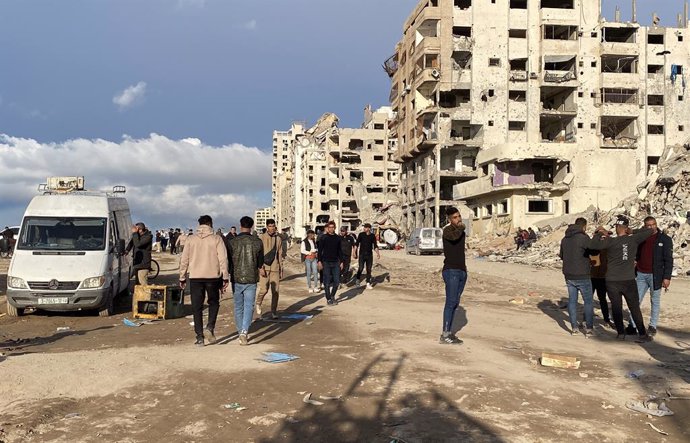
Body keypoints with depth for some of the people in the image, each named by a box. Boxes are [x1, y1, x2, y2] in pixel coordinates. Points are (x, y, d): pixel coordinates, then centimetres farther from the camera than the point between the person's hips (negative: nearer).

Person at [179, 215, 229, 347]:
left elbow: (184, 260, 4)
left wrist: (182, 278, 12)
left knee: (197, 307, 6)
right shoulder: (217, 239, -1)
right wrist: (225, 278, 0)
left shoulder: (191, 239, 4)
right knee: (213, 303, 19)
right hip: (213, 276, -1)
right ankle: (210, 327, 0)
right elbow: (223, 259, -5)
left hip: (195, 277, 1)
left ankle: (199, 337, 4)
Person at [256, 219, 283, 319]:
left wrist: (281, 270, 12)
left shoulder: (278, 239, 11)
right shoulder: (261, 238, -1)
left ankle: (273, 312, 7)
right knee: (264, 289, -8)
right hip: (264, 268, -3)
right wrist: (261, 267, -13)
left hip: (275, 268, 3)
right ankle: (258, 304, 21)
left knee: (275, 291, -1)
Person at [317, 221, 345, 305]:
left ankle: (332, 296, 22)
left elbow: (340, 251, 13)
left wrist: (341, 262, 9)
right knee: (327, 282, 1)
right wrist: (319, 261, -9)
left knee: (337, 281, 2)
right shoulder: (323, 238, -2)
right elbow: (320, 250, -2)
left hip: (335, 262, 3)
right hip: (326, 263, -3)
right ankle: (328, 299, 10)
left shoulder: (338, 238, 7)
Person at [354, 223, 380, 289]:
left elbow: (375, 246, 7)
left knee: (369, 269, 3)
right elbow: (356, 244, 2)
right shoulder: (361, 234, -1)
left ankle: (368, 283, 9)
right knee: (361, 268, -10)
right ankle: (358, 280, 14)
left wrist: (378, 253, -4)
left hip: (369, 255, 2)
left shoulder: (372, 236, 3)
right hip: (362, 254, -2)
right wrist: (354, 252, -5)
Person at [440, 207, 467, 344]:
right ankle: (445, 335, -13)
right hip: (451, 271, -8)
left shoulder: (461, 230, 15)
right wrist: (461, 227, -12)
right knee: (450, 302, -13)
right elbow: (454, 236, -32)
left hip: (462, 271, 8)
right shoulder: (447, 230, -9)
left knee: (455, 303, 8)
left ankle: (449, 332, 12)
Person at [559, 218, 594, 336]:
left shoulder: (565, 239, 7)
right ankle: (589, 328, 4)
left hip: (569, 275, 6)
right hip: (582, 276, -6)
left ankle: (574, 327, 11)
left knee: (572, 300, 11)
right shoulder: (583, 237, -16)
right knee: (588, 301, 5)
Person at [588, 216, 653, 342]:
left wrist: (600, 234, -3)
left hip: (612, 282, -1)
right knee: (635, 308, 8)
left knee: (616, 307, 10)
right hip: (629, 281, 1)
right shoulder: (633, 240, -5)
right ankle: (643, 334, 9)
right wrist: (634, 232, 10)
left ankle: (621, 333, 13)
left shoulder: (610, 241, -9)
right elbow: (649, 231, 5)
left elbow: (592, 245, -17)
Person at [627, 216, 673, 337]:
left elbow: (668, 260, -6)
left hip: (655, 275, -4)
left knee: (655, 301, 6)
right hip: (641, 275, 4)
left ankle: (653, 326, 13)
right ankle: (632, 325, 6)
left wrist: (667, 277, -12)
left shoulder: (665, 239, -4)